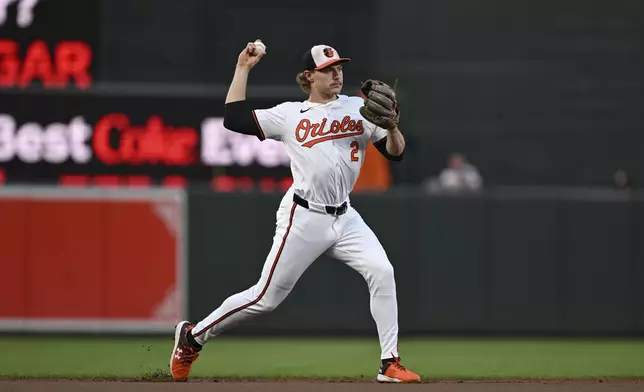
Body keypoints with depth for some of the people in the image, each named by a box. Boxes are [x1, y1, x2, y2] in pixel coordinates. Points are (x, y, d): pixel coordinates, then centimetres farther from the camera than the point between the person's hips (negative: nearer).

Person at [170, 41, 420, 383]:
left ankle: (389, 364, -10)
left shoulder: (360, 109, 9)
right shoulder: (289, 115, 3)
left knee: (381, 272, -17)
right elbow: (233, 119, -1)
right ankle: (193, 336, 16)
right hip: (303, 218, -3)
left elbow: (395, 153, 5)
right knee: (267, 297, -2)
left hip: (344, 217, 3)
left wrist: (392, 125, -16)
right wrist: (243, 69, 5)